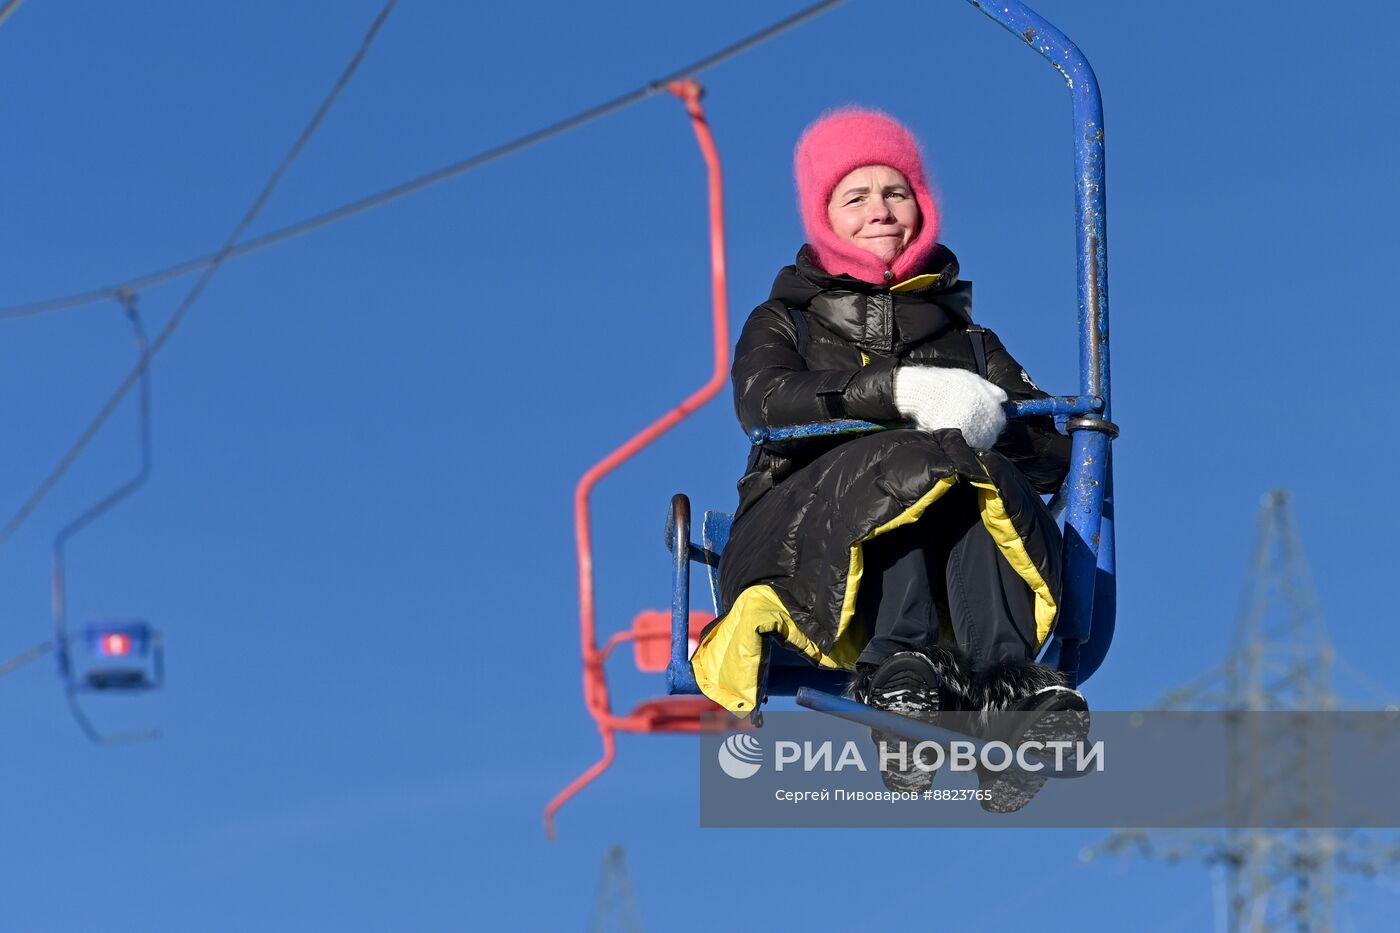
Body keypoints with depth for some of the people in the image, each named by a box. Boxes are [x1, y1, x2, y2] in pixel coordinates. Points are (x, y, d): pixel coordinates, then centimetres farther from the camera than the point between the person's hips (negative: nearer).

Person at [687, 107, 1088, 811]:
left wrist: (981, 430, -8)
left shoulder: (964, 334, 29)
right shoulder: (784, 322, 23)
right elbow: (764, 402, -3)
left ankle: (1003, 688, -54)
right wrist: (900, 391, -18)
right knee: (905, 465, -34)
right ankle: (898, 673, -55)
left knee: (975, 473, -33)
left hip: (952, 551, 2)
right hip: (802, 533, -2)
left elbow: (1053, 451, 15)